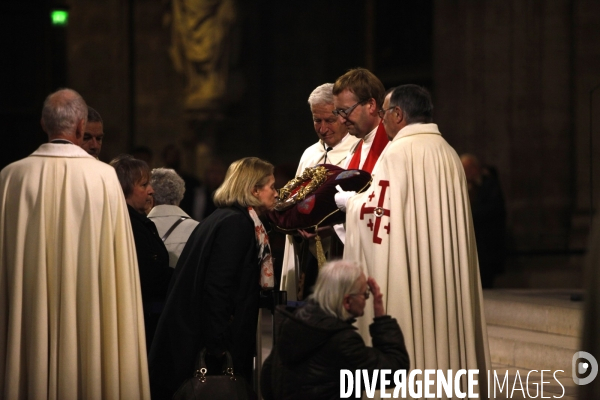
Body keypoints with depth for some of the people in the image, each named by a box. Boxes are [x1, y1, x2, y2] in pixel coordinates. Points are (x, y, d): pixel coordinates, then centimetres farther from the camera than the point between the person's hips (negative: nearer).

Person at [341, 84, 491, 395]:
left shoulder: (398, 153, -12)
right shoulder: (448, 154, 11)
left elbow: (375, 214, -17)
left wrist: (351, 201, 3)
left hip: (407, 280, -7)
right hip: (445, 279, 8)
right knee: (443, 333, 9)